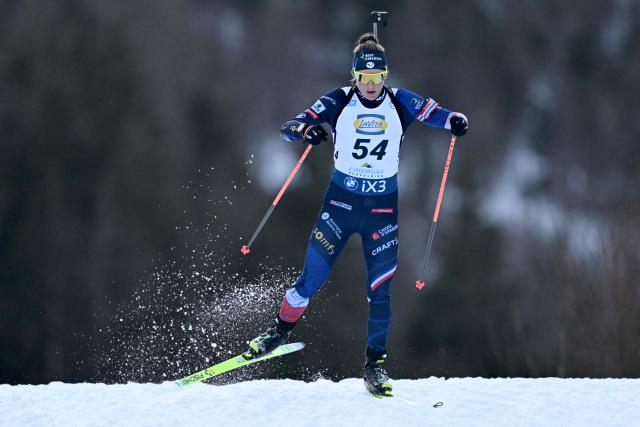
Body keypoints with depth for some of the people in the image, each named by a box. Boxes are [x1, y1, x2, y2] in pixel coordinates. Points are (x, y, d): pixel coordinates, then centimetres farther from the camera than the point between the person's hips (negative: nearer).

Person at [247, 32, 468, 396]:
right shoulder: (339, 102, -6)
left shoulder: (400, 103, -3)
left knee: (381, 290, -3)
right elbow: (289, 128, -10)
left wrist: (455, 121, -28)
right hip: (341, 201, -1)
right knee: (312, 278, -1)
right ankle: (281, 330, 23)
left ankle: (375, 364, 9)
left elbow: (436, 113, -4)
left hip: (383, 207, 1)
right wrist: (305, 130, -33)